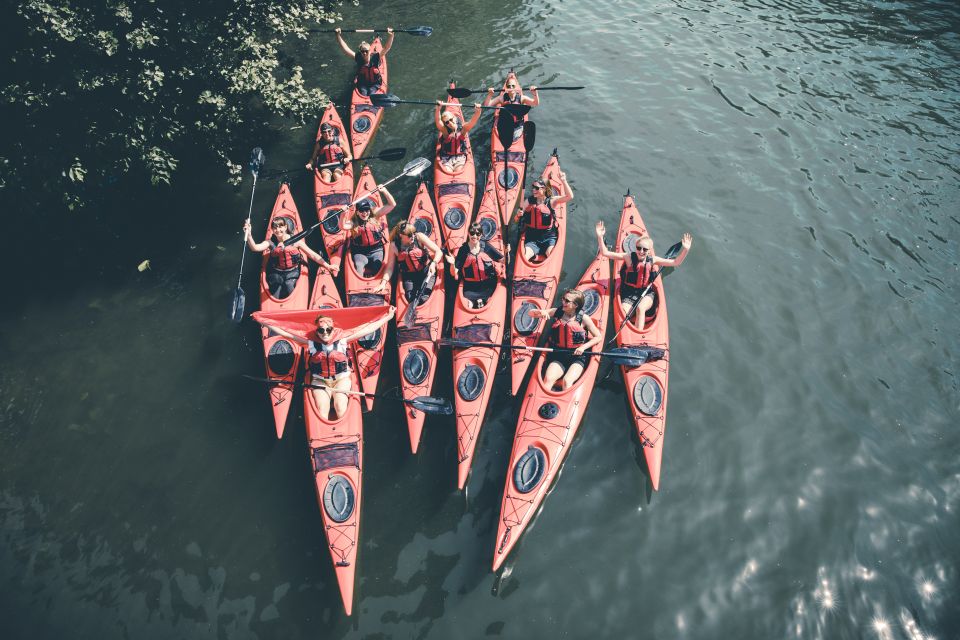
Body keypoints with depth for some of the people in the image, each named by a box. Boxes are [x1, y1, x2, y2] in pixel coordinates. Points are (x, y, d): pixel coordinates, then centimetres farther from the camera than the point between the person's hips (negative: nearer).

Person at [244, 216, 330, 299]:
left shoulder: (295, 241, -6)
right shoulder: (271, 242, -4)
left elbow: (312, 255, -5)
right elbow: (255, 248, -19)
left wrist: (328, 266, -8)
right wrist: (248, 234, -36)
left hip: (292, 272, -1)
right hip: (276, 274, 1)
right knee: (275, 300, -9)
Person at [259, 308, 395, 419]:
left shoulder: (342, 338, -3)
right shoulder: (311, 341, -1)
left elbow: (368, 329, -1)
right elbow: (287, 333, 3)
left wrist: (388, 317, 0)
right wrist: (264, 323, 3)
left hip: (342, 379, -1)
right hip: (320, 381, 1)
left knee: (341, 410, -23)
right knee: (322, 412, -21)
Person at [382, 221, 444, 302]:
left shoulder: (419, 237, -8)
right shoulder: (394, 245, -2)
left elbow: (438, 251, -10)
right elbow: (390, 267, 1)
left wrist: (433, 263, -28)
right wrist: (383, 283, -12)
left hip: (426, 272, -2)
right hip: (409, 276, 2)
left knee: (424, 299, -23)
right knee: (411, 300, -20)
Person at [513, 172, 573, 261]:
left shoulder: (551, 201, 0)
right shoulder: (529, 201, 8)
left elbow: (569, 196, -14)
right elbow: (515, 219, 12)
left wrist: (563, 181, -21)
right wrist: (518, 215, -11)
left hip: (549, 237, -2)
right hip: (532, 238, 2)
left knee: (550, 254, -29)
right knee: (524, 257, -22)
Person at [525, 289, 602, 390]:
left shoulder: (584, 318, -2)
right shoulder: (557, 312, 4)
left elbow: (598, 337, 4)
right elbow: (530, 313, 10)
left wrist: (583, 347, -10)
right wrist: (540, 312, -13)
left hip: (577, 357, -2)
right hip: (558, 356, 2)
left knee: (567, 381, -31)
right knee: (548, 379, -28)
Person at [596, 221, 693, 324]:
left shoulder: (652, 260, -1)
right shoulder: (629, 257, -7)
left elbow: (676, 262, 3)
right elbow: (605, 253, -10)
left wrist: (685, 250, -11)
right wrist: (600, 237, -23)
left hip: (647, 293, 0)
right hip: (629, 294, 0)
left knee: (640, 308, -32)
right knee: (623, 316, -26)